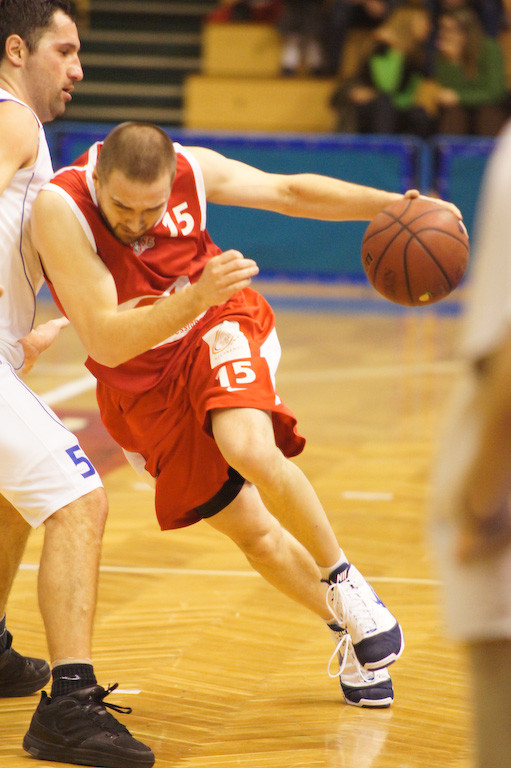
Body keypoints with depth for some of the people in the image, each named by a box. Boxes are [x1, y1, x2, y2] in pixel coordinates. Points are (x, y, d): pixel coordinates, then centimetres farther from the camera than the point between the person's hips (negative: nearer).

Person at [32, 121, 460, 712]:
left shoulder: (191, 169, -19)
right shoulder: (60, 209, -29)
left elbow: (288, 191, -2)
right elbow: (106, 343, -34)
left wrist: (390, 204, -14)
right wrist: (196, 296, -48)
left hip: (217, 330, 0)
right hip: (141, 385, 0)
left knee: (251, 450, -31)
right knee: (252, 531, 4)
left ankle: (341, 580, -8)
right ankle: (350, 632, 26)